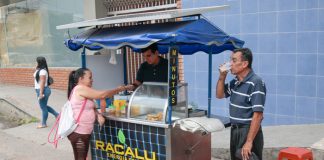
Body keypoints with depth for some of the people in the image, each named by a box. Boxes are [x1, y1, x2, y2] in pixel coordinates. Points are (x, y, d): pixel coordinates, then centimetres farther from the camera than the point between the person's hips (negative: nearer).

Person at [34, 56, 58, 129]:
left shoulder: (42, 71, -19)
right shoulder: (40, 70, 12)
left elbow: (42, 82, -22)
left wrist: (41, 93, -22)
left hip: (43, 90, -10)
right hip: (40, 90, 10)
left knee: (43, 107, 3)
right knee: (44, 106, 20)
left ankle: (43, 124, 16)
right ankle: (57, 115, 27)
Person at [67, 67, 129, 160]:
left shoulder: (84, 91, 15)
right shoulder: (80, 89, -15)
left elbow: (91, 107, 18)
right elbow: (102, 95, -18)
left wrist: (98, 115, -3)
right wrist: (119, 89, -6)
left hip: (84, 132, 9)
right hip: (78, 133, -9)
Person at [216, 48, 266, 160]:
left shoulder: (256, 83, -20)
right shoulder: (235, 82, 5)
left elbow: (258, 115, -23)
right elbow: (219, 95, 18)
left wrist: (249, 141, -25)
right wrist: (222, 77, 1)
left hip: (249, 132, -8)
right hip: (234, 131, 8)